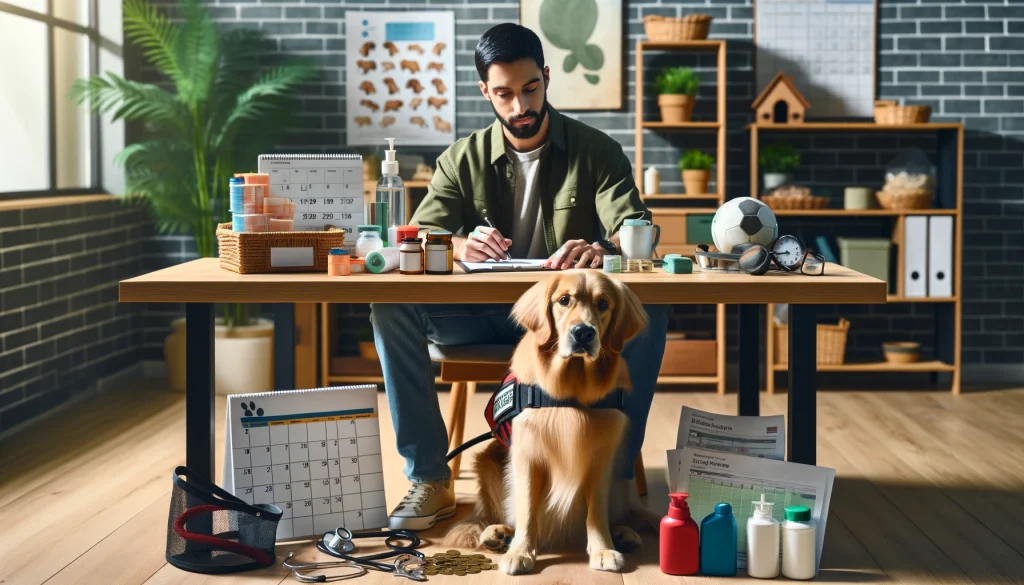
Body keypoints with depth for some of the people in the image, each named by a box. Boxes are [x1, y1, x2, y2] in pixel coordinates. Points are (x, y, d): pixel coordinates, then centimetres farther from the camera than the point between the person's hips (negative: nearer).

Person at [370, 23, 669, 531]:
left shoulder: (596, 152, 3)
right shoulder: (462, 160, 7)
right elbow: (419, 237, -5)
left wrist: (601, 248, -35)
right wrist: (460, 246, -30)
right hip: (485, 315, 2)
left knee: (647, 312, -33)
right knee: (390, 307, -24)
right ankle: (430, 479, -18)